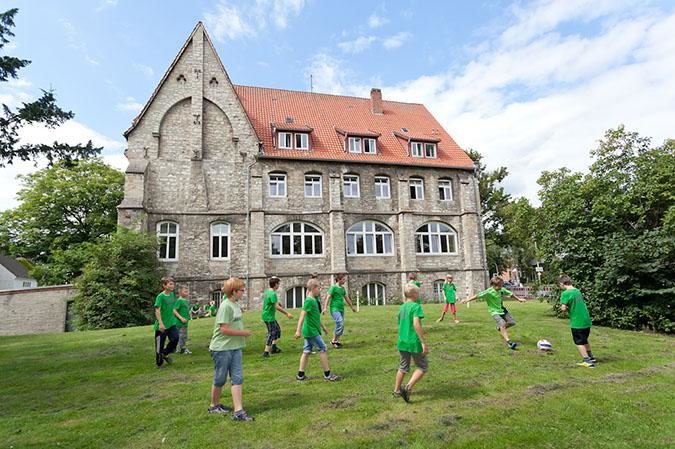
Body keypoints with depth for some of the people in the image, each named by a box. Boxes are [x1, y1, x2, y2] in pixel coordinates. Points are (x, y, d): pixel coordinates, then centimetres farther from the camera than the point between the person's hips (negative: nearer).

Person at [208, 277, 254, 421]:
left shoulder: (236, 304, 7)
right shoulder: (226, 306, -20)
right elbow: (224, 329, -23)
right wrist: (243, 333, -15)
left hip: (235, 348, 7)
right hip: (222, 348, -7)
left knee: (237, 379, 4)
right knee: (220, 379, 11)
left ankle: (238, 411, 7)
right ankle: (214, 405, 33)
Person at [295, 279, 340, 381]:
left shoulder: (313, 300, 11)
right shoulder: (309, 301, -18)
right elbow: (302, 316, -22)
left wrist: (322, 326, 26)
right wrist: (298, 330, -25)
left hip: (309, 331, 9)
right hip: (311, 331, -9)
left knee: (306, 351, 12)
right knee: (323, 349, -3)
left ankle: (300, 374, 19)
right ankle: (327, 374, 5)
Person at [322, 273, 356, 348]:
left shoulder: (343, 288, 13)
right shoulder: (333, 287, -8)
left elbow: (347, 298, 24)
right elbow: (328, 297, -13)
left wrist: (352, 307, 32)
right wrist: (325, 308, -21)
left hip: (341, 309, 8)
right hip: (335, 309, -7)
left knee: (341, 325, 6)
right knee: (340, 323, -18)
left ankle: (337, 341, 18)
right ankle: (333, 341, -5)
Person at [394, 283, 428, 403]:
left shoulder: (401, 308, 10)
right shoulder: (416, 306, -13)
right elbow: (416, 324, -24)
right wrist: (424, 343, -22)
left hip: (402, 342, 7)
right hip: (414, 342, -7)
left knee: (403, 367, 22)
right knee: (422, 367, 10)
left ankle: (397, 390, 31)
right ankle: (408, 387, -4)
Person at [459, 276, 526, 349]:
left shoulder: (502, 290, -3)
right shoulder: (489, 292, -22)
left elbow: (510, 294, 15)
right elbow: (478, 296, -25)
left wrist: (518, 299, 26)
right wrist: (467, 300, -31)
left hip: (502, 310, 7)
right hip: (495, 312, -7)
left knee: (512, 322, 4)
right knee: (502, 324, -23)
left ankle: (500, 328, 30)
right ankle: (508, 341, -20)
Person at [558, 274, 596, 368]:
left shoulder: (565, 293, -17)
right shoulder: (578, 291, 8)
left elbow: (563, 308, -23)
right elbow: (580, 304, 15)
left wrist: (567, 308, -3)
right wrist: (570, 308, 4)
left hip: (577, 322, -8)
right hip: (586, 320, 8)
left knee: (579, 342, 9)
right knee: (585, 340, 26)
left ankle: (587, 361, 11)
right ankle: (591, 357, 36)